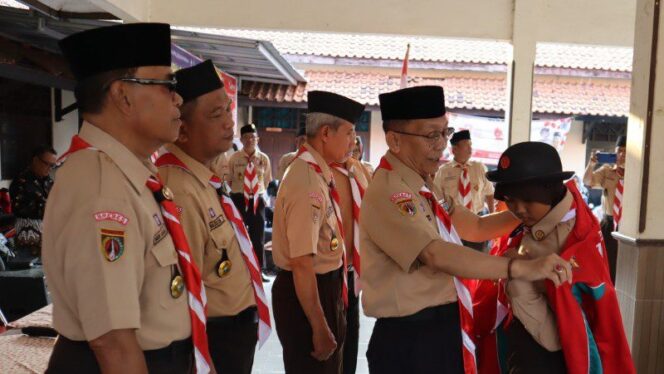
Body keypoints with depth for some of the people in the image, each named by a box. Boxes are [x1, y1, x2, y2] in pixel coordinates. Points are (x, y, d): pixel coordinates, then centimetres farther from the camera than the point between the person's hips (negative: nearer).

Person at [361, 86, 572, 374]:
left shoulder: (422, 185, 8)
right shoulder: (389, 192, -22)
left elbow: (475, 227, 11)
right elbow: (437, 255, -33)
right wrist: (522, 268, -35)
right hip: (411, 341, -9)